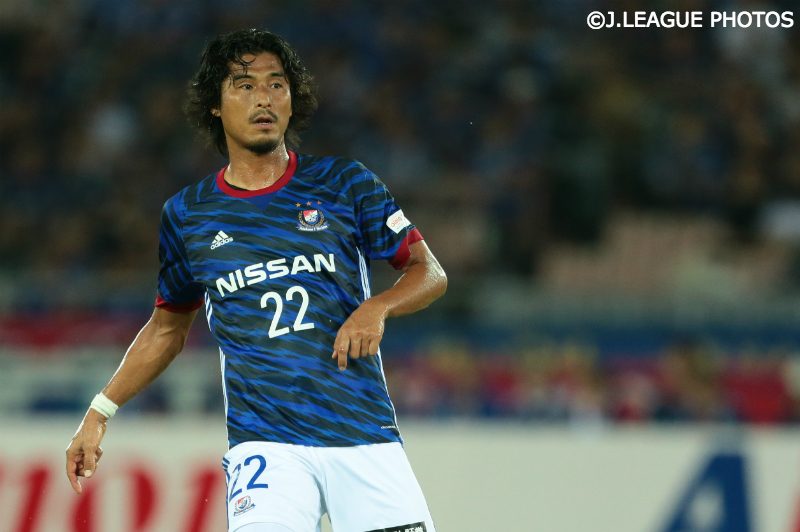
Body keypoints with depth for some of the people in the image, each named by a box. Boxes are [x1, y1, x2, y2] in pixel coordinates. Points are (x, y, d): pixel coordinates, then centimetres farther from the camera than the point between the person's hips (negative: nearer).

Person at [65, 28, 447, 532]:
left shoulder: (343, 183, 6)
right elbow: (169, 326, 22)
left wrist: (377, 307, -12)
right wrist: (99, 413, 16)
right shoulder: (185, 215, 10)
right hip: (263, 445, -1)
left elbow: (430, 273, 8)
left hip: (364, 435, 1)